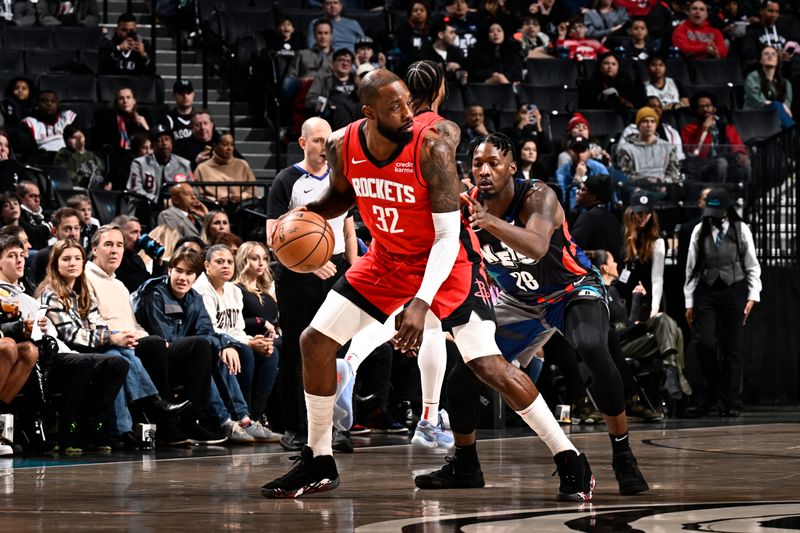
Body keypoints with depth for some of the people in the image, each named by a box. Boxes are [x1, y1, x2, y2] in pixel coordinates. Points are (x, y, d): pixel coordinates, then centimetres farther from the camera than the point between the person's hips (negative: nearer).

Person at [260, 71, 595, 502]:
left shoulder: (431, 150, -28)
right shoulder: (342, 146, -14)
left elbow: (447, 237, -27)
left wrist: (421, 303, -38)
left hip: (446, 259, -5)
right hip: (387, 258, 6)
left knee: (488, 365, -16)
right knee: (315, 341, -1)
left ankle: (570, 462, -6)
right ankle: (318, 464, 13)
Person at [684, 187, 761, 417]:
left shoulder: (741, 230, 3)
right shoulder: (699, 231, 6)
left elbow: (752, 266, 5)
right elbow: (691, 268, 8)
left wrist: (753, 296, -4)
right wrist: (689, 301, 5)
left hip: (734, 291, -1)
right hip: (706, 292, 1)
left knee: (732, 349, -1)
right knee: (704, 343, -12)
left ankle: (731, 403, 5)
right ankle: (714, 389, 9)